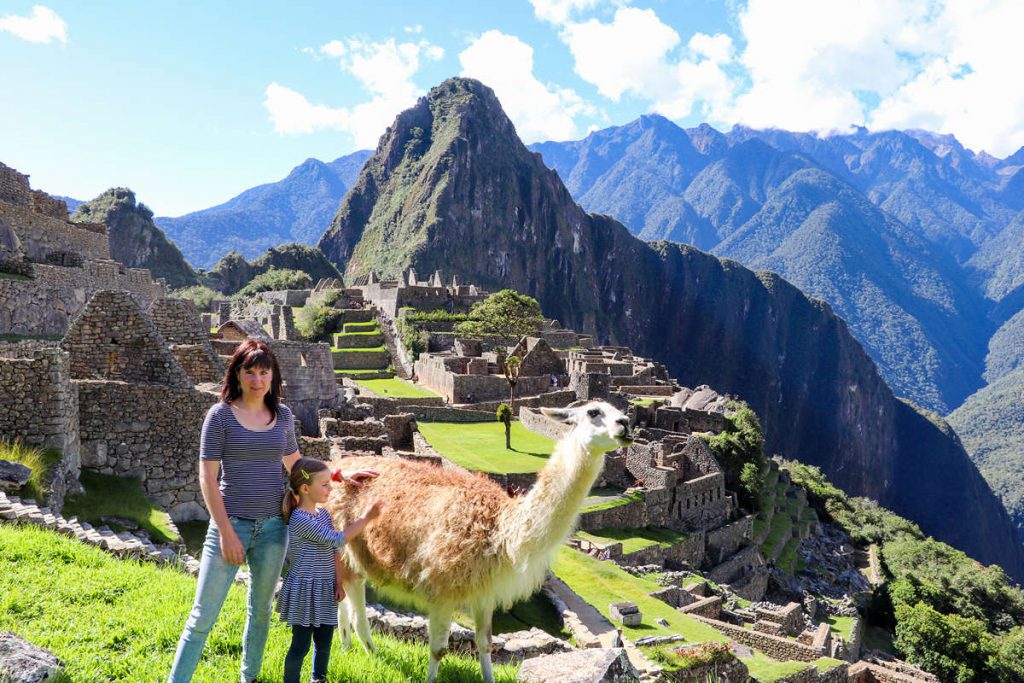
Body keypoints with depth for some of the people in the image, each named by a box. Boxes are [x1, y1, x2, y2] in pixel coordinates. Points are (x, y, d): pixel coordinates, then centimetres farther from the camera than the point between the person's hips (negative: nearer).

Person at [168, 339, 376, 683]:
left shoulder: (283, 415, 4)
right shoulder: (221, 414, -8)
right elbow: (207, 478, -9)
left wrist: (341, 475, 12)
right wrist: (226, 533, -13)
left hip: (273, 526, 4)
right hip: (231, 525, -4)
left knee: (261, 609, 17)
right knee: (203, 615, 0)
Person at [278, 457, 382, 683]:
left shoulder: (324, 514, 6)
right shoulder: (299, 519, -21)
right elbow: (337, 539, -22)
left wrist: (338, 584, 4)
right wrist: (366, 518, -16)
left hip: (325, 590, 8)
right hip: (304, 591, -7)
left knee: (324, 642, 17)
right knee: (301, 644, 2)